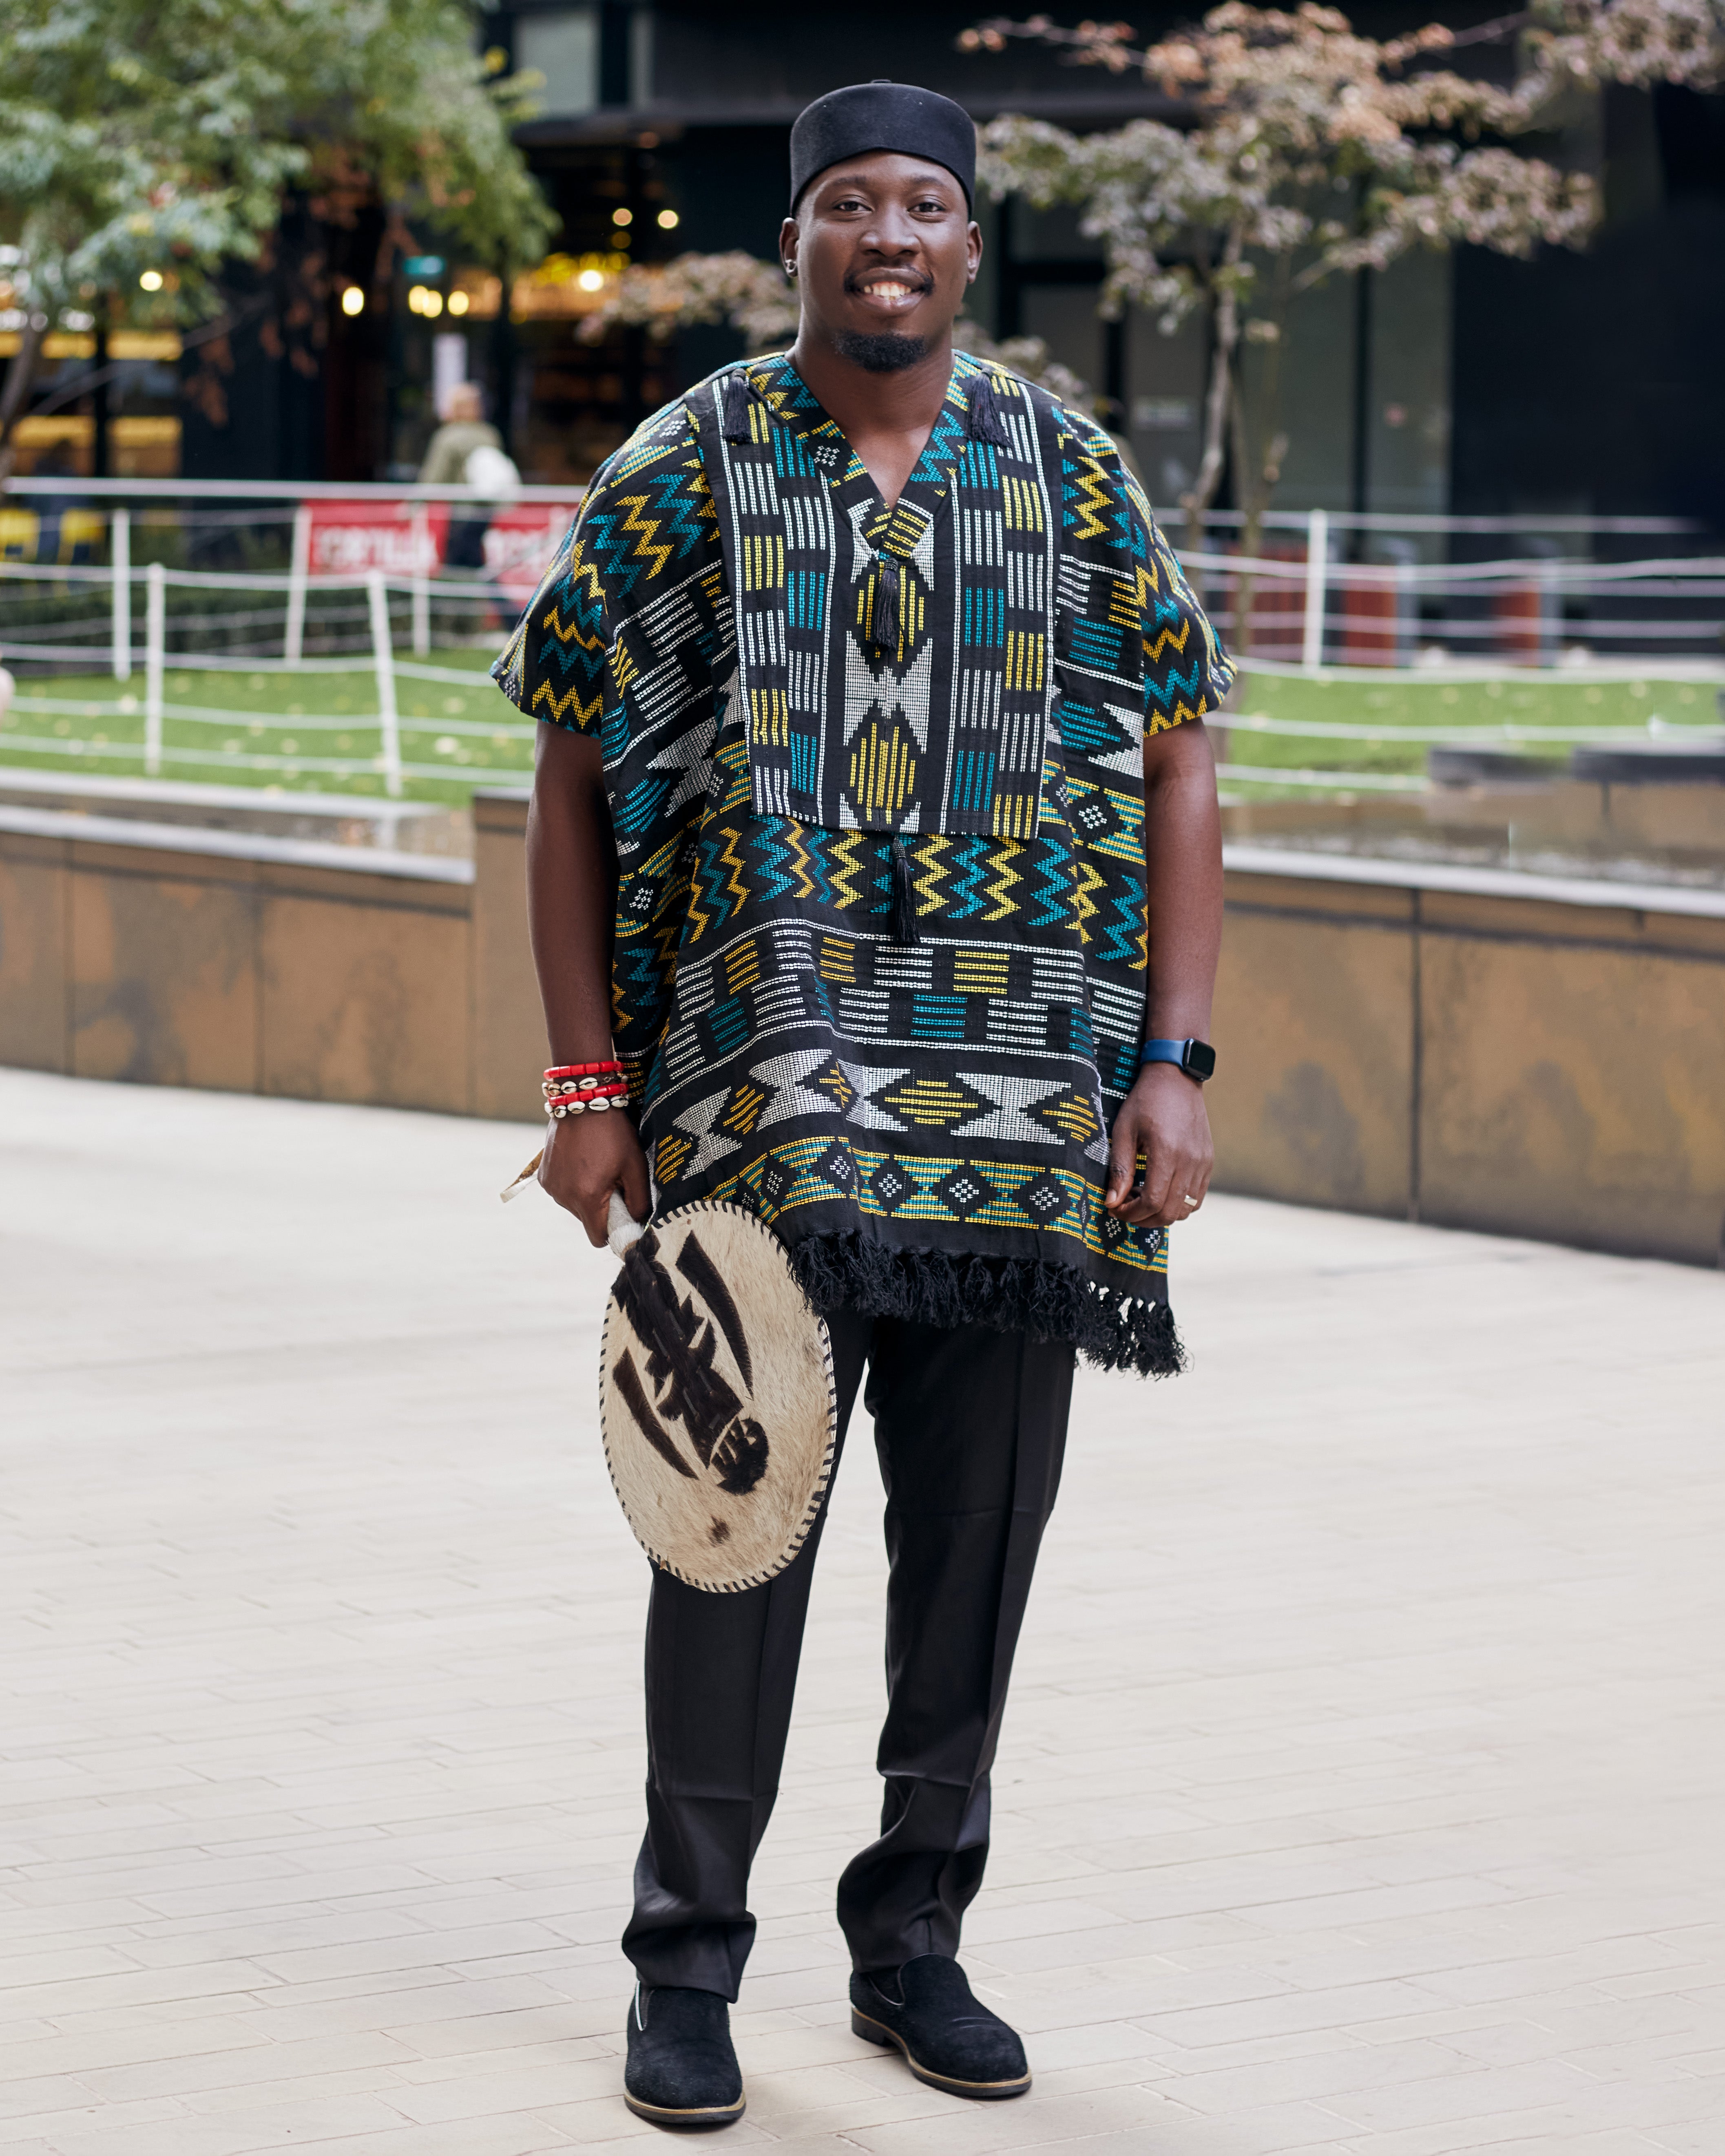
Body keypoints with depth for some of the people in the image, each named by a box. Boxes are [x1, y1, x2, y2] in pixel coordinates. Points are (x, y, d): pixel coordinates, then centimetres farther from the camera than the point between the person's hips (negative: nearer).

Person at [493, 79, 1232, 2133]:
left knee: (977, 1538, 8)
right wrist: (590, 1082, -3)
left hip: (1027, 1105, 2)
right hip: (758, 1092, -2)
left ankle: (914, 1941, 23)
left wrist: (1175, 1066, -2)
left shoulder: (1070, 476, 7)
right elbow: (572, 789, 3)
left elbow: (1177, 775, 7)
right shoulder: (680, 472, 3)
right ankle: (685, 1965, 11)